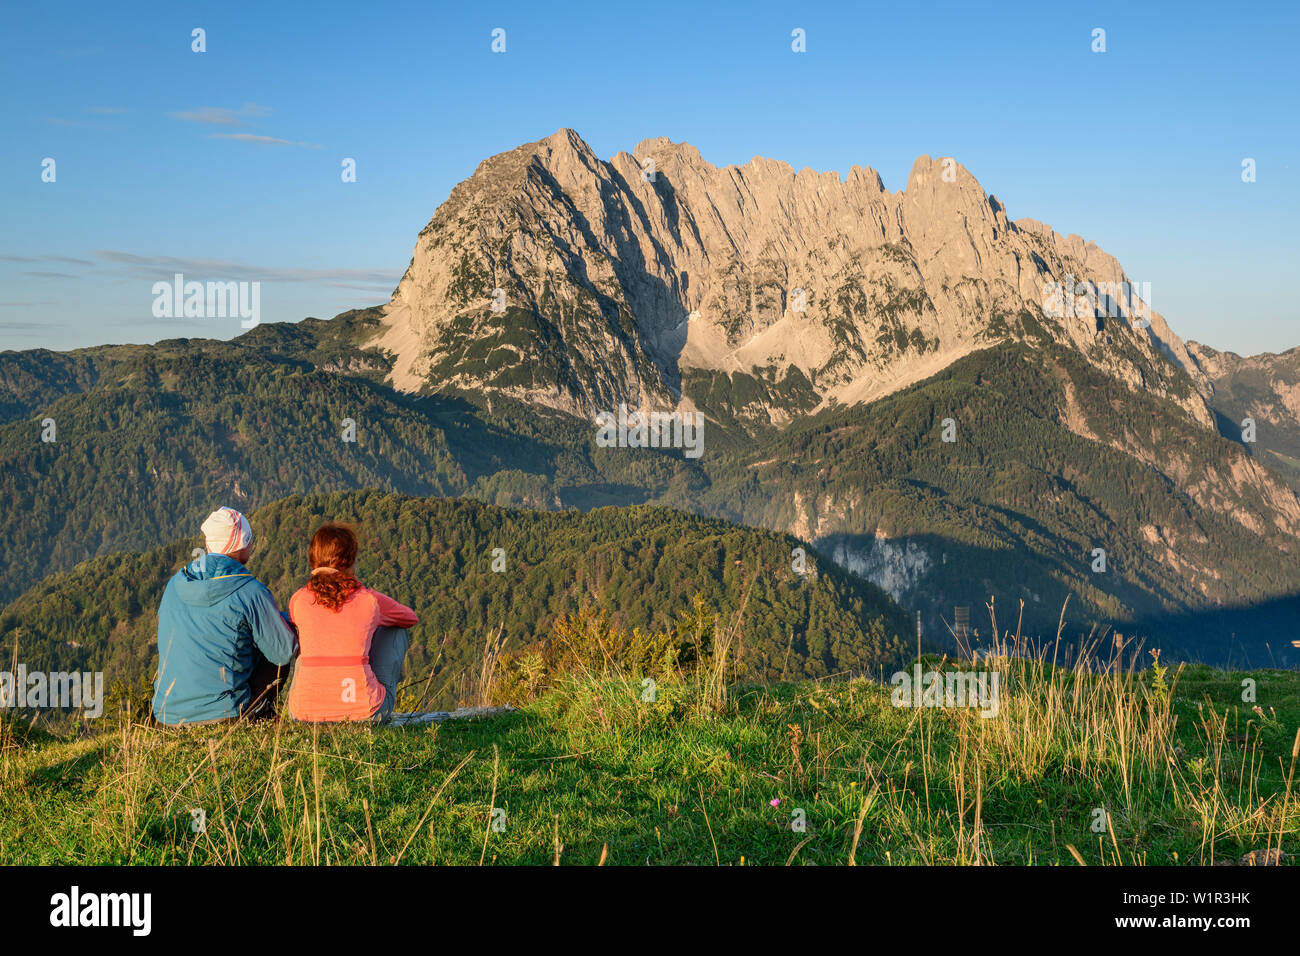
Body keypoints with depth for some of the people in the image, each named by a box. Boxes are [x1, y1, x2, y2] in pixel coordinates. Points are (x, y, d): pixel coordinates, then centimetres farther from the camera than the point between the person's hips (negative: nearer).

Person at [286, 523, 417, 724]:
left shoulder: (298, 600, 4)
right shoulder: (371, 600, 1)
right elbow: (411, 618, 25)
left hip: (304, 714, 2)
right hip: (365, 713, -2)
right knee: (396, 631, 22)